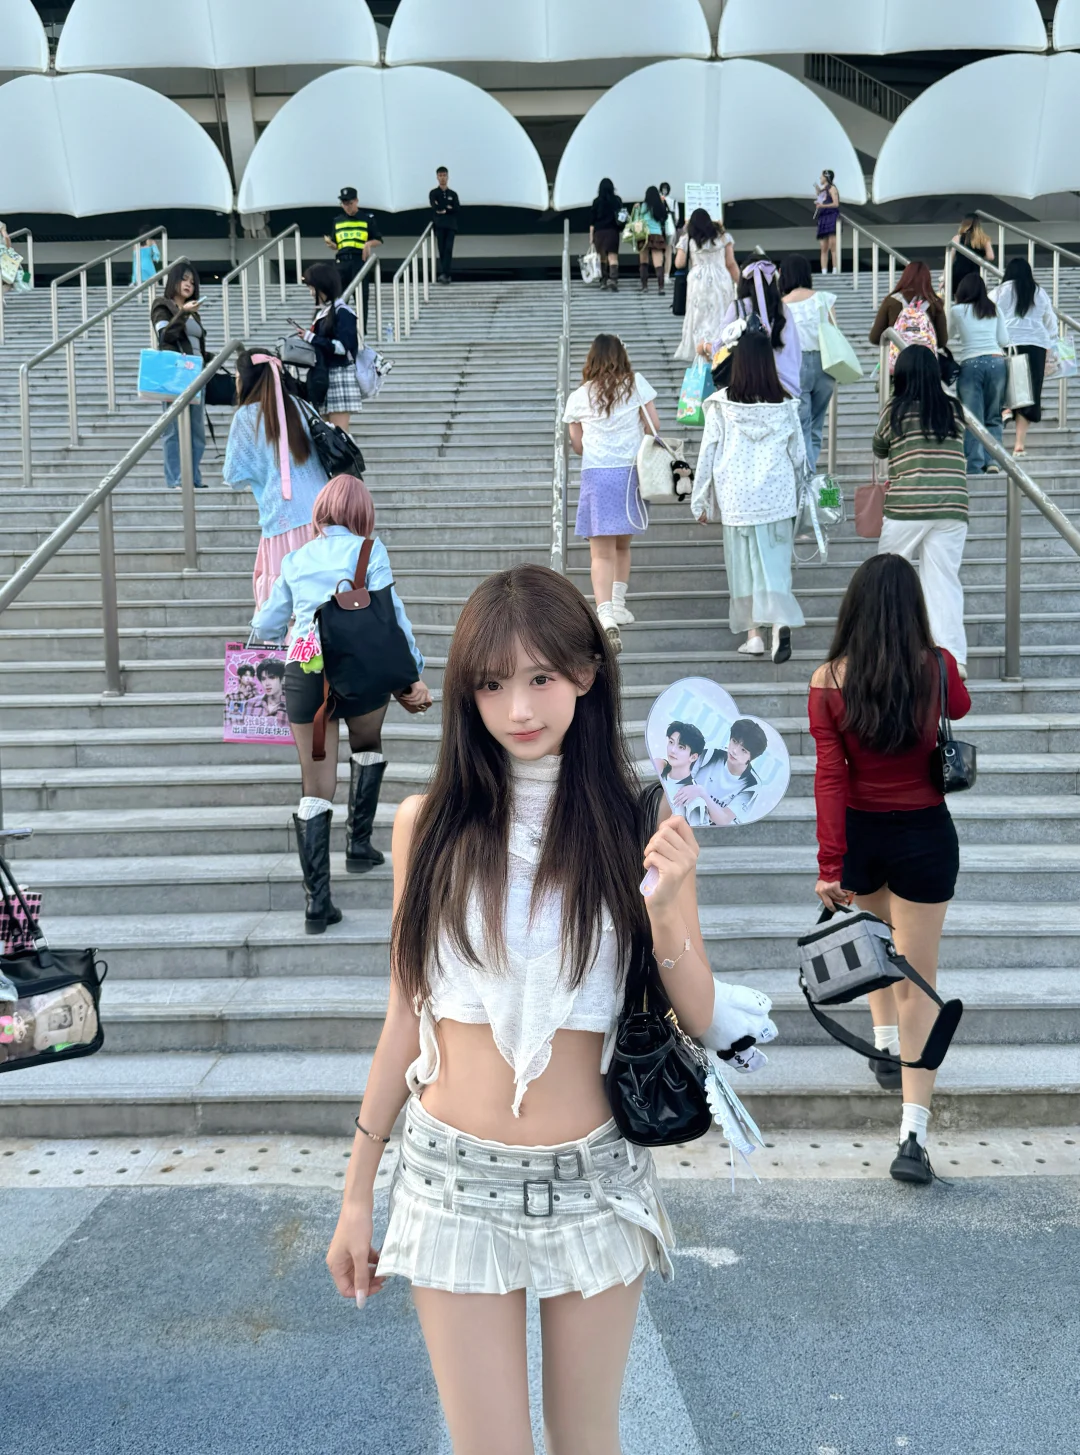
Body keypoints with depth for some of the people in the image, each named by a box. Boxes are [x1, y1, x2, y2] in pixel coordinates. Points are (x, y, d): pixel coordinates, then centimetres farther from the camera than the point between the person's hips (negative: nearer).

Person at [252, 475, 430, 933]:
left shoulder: (295, 559, 18)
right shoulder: (368, 549, 7)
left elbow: (265, 627, 23)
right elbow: (389, 611, -6)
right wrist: (413, 672, -7)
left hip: (302, 672, 3)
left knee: (315, 788, 6)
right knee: (367, 748, 30)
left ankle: (318, 901, 2)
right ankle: (359, 844, 26)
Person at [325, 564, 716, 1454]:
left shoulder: (639, 827, -5)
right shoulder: (429, 823, -4)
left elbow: (699, 1021, -1)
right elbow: (407, 1015, 4)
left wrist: (665, 910, -20)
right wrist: (357, 1192, 8)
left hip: (592, 1179, 1)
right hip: (457, 1180, 0)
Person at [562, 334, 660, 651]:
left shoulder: (578, 397, 4)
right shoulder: (637, 384, 5)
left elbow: (576, 445, 9)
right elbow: (654, 424, 5)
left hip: (595, 473, -1)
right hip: (631, 471, 2)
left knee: (602, 552, -6)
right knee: (622, 545, 21)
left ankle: (606, 617, -21)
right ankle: (617, 604, 24)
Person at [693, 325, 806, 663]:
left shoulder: (721, 405, -6)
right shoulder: (785, 405, -1)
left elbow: (708, 454, -1)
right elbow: (799, 456, 7)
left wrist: (701, 501, 8)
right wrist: (798, 497, 20)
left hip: (737, 498, -1)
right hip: (777, 497, 1)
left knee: (744, 563, 10)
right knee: (775, 562, 3)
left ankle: (753, 634, 13)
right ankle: (780, 623, -18)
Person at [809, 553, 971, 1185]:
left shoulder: (828, 682, -11)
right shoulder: (937, 668, -10)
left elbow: (829, 776, -12)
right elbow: (961, 708, 14)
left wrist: (830, 864, -10)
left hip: (859, 836, 2)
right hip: (923, 836, -1)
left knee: (877, 937, 33)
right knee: (917, 978, 2)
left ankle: (886, 1047, 42)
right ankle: (913, 1137, -2)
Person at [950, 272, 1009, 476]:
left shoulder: (957, 311, 3)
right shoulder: (994, 310, 11)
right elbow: (1004, 341, 11)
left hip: (970, 363, -3)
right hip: (996, 361, 3)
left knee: (973, 418, -1)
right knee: (994, 417, 8)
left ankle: (975, 465, -5)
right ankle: (993, 460, -3)